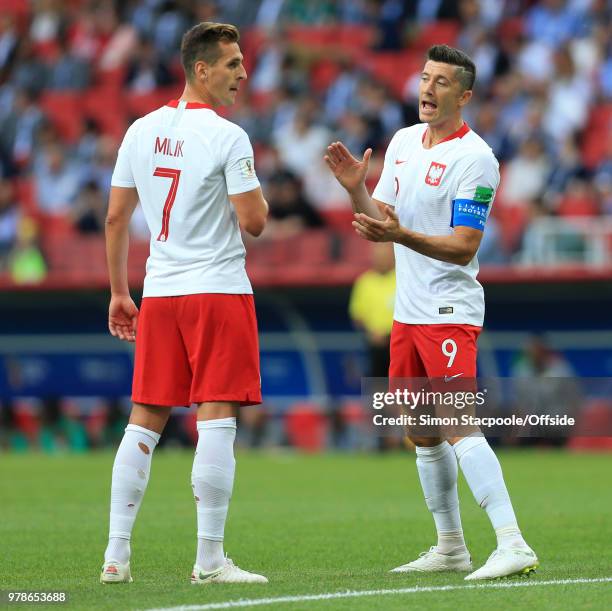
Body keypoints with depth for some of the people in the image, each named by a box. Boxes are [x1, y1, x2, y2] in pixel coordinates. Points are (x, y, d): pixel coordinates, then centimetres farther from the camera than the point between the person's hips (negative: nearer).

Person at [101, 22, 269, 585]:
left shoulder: (141, 131, 8)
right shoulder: (227, 138, -11)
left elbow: (116, 217, 12)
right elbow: (254, 222, -12)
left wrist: (119, 293, 19)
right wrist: (257, 193, 10)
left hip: (158, 292, 6)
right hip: (218, 288, -6)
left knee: (144, 422, 9)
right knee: (216, 418, -4)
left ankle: (117, 554, 8)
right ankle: (210, 559, -6)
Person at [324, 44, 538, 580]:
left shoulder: (475, 159, -14)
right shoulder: (402, 142, 10)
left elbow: (463, 248, -18)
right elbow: (377, 222, 13)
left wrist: (399, 234, -31)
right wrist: (355, 187, -6)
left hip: (450, 310, -8)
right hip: (408, 310, 8)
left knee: (460, 426, -20)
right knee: (422, 434, 12)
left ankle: (513, 546, -25)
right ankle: (450, 547, 23)